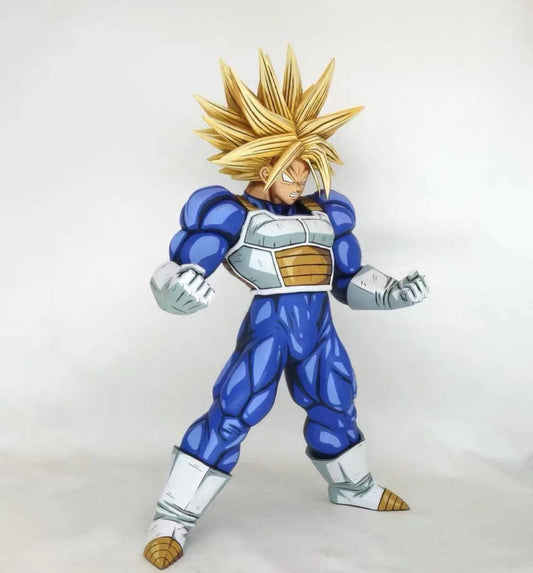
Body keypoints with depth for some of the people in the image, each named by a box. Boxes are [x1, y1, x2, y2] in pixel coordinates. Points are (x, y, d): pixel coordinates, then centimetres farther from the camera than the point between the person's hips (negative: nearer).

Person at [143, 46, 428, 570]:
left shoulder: (322, 214, 13)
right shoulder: (231, 212, -5)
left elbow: (349, 278, 22)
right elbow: (180, 270, -13)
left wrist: (392, 292, 9)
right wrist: (180, 290, -36)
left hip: (318, 328, 6)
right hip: (269, 325, -6)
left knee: (335, 405, 20)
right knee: (230, 415, -10)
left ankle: (352, 487, 46)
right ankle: (172, 520, 1)